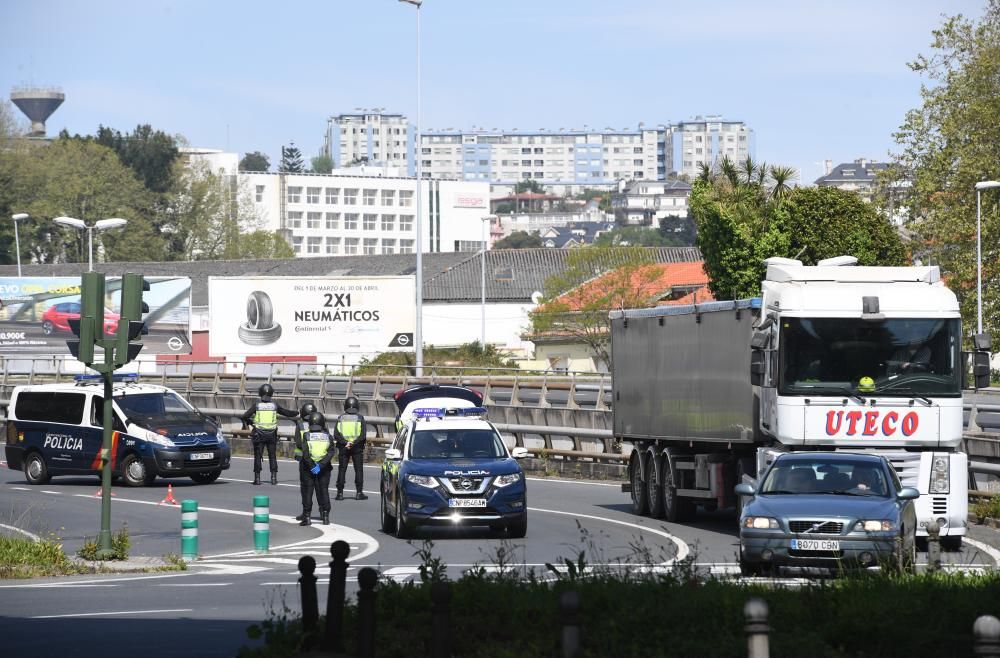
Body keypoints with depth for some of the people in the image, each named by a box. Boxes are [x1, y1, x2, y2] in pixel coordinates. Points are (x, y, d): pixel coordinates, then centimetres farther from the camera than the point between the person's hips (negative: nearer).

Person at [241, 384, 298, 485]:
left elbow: (245, 417, -10)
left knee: (258, 456, 5)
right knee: (272, 456, 9)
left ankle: (257, 478, 1)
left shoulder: (256, 405, -6)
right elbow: (287, 413, 7)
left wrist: (251, 422, 10)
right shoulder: (275, 405, -2)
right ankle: (274, 477, 3)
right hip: (271, 434, 1)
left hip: (259, 435, -1)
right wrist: (297, 413, 25)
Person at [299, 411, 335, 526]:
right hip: (324, 469, 2)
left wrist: (312, 466, -13)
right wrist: (320, 465, -14)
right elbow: (330, 453, -10)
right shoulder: (327, 436, -1)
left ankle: (306, 516, 3)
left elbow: (305, 453, -15)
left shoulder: (306, 436, -5)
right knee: (323, 491, 10)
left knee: (307, 492, 5)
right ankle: (325, 516, 9)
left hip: (308, 469, -2)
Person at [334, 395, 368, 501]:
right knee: (359, 470, 4)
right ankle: (359, 493, 0)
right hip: (357, 448, -1)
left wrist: (345, 443, -13)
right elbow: (363, 435, -11)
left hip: (343, 447, 1)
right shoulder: (360, 418, -2)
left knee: (342, 470, 5)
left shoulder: (340, 418, 3)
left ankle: (340, 492, 1)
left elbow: (336, 434, -6)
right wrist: (354, 443, -12)